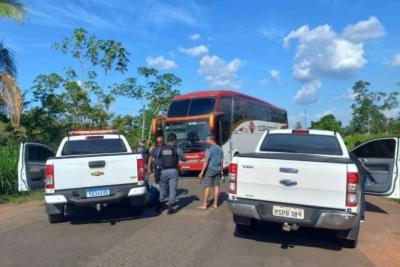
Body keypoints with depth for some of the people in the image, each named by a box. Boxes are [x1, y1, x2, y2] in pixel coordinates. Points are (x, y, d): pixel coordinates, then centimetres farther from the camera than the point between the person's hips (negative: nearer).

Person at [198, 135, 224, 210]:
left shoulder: (209, 149, -12)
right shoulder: (220, 149, 10)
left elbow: (206, 161, -16)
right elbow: (222, 161, 12)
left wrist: (202, 172, -14)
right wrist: (221, 170, 19)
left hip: (210, 169, -6)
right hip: (217, 170, 7)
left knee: (207, 187, -3)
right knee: (216, 186, 9)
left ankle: (204, 204, 0)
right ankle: (215, 204, 14)